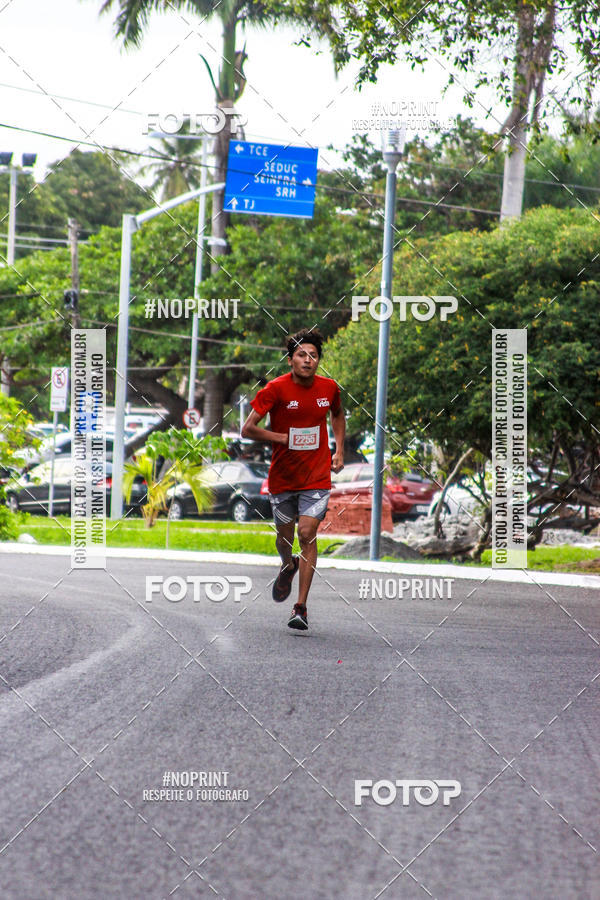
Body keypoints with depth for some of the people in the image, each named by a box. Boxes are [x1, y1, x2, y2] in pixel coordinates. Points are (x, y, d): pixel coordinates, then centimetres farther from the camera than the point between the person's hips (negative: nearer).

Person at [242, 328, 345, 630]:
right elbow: (248, 429, -13)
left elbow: (337, 415, 22)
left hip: (317, 477, 0)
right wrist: (285, 438, -17)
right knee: (285, 535, 13)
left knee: (307, 534, -12)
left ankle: (301, 607, -7)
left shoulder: (329, 387, -2)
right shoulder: (276, 389, -13)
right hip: (283, 477, 0)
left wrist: (339, 451, 12)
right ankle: (288, 566, 50)